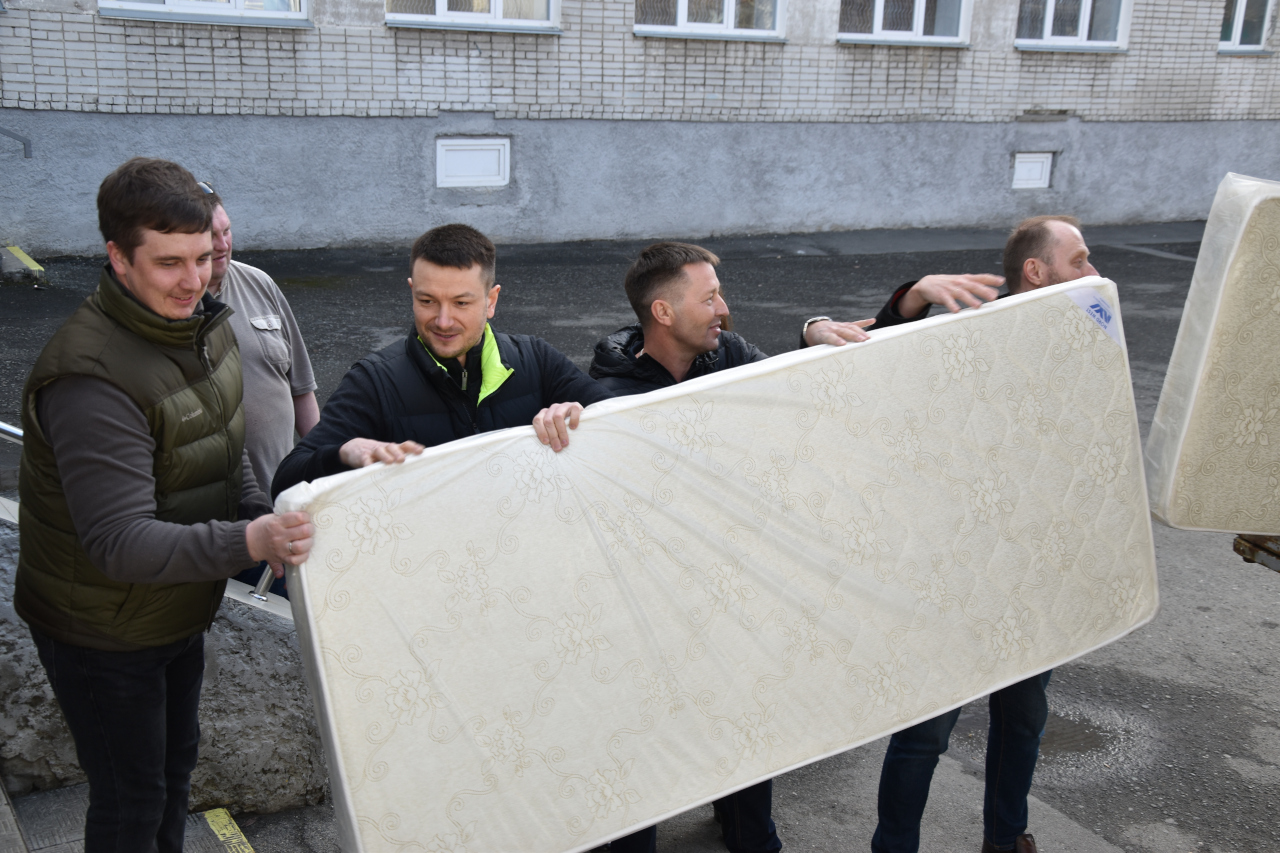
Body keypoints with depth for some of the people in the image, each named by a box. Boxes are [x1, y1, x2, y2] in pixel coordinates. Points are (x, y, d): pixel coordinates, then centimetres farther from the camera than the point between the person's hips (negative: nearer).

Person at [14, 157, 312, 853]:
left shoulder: (203, 323, -3)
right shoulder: (90, 377, -33)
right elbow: (120, 544, -37)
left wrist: (260, 513, -8)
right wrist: (246, 542, -47)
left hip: (177, 611, 8)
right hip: (102, 633, -8)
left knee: (176, 764, 27)